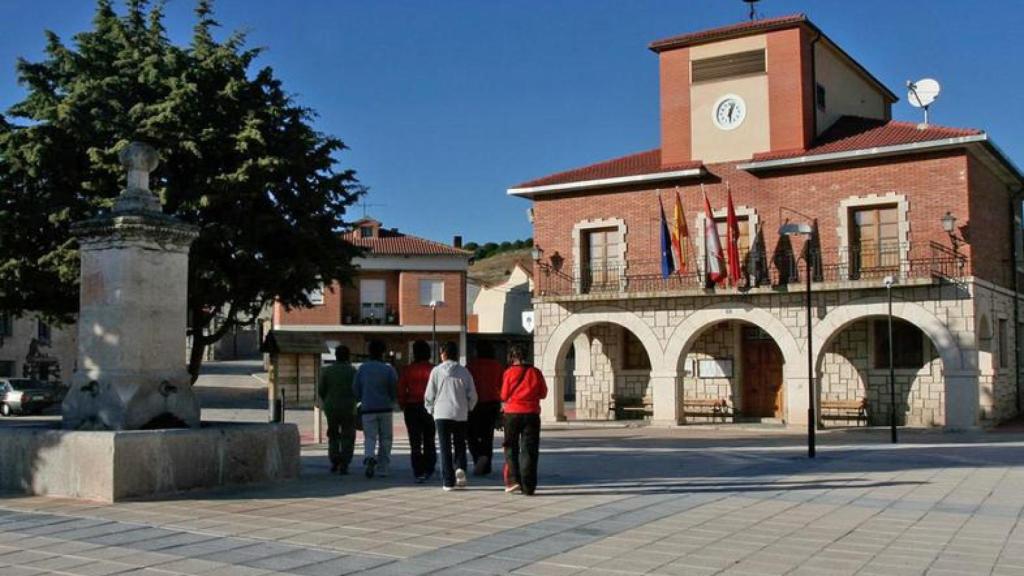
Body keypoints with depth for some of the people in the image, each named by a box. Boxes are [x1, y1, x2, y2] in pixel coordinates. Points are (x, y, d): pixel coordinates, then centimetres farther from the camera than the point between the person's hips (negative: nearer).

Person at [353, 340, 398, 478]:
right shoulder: (388, 369, -5)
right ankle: (383, 468, 11)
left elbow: (356, 389, 5)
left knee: (369, 437, 3)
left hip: (368, 409, 1)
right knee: (385, 439, 9)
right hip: (385, 408, -1)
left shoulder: (362, 368, 2)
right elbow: (395, 389, -7)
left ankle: (369, 457, -26)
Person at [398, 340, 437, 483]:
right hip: (429, 407, 0)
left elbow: (401, 390, -3)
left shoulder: (407, 370, -2)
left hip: (412, 408, 0)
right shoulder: (433, 369, -5)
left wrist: (403, 406, 9)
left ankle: (418, 473, 0)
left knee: (415, 442, 4)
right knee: (429, 440, 15)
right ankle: (428, 470, 14)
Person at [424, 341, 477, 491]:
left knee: (445, 448, 3)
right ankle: (460, 468, -8)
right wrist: (467, 408, 19)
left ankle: (448, 481, 0)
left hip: (442, 413, -1)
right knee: (459, 445, 16)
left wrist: (431, 409, 16)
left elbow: (429, 395, -1)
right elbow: (472, 395, 2)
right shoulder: (464, 372, 1)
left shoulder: (436, 371, -3)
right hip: (460, 414, 1)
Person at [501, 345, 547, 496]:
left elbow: (504, 396, -4)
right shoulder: (535, 372, -1)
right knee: (529, 450, 5)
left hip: (512, 413, -1)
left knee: (511, 448, 13)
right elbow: (543, 393, 5)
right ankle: (528, 487, 3)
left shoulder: (509, 372, -6)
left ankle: (514, 479, 2)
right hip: (532, 414, 1)